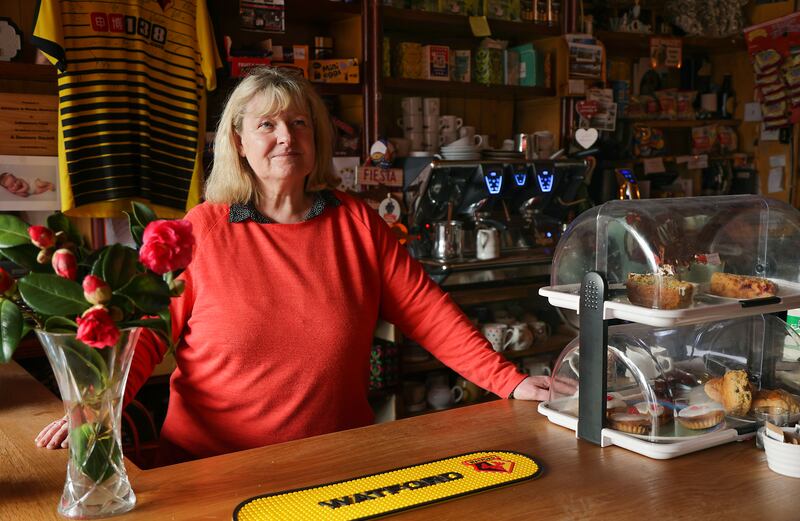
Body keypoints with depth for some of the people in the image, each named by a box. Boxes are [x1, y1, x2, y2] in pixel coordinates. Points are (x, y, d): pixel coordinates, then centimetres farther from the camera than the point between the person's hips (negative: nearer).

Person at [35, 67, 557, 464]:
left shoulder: (357, 224, 3)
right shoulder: (202, 230, -1)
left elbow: (428, 311, 1)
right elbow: (147, 332, -2)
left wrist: (508, 380, -5)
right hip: (211, 464, -1)